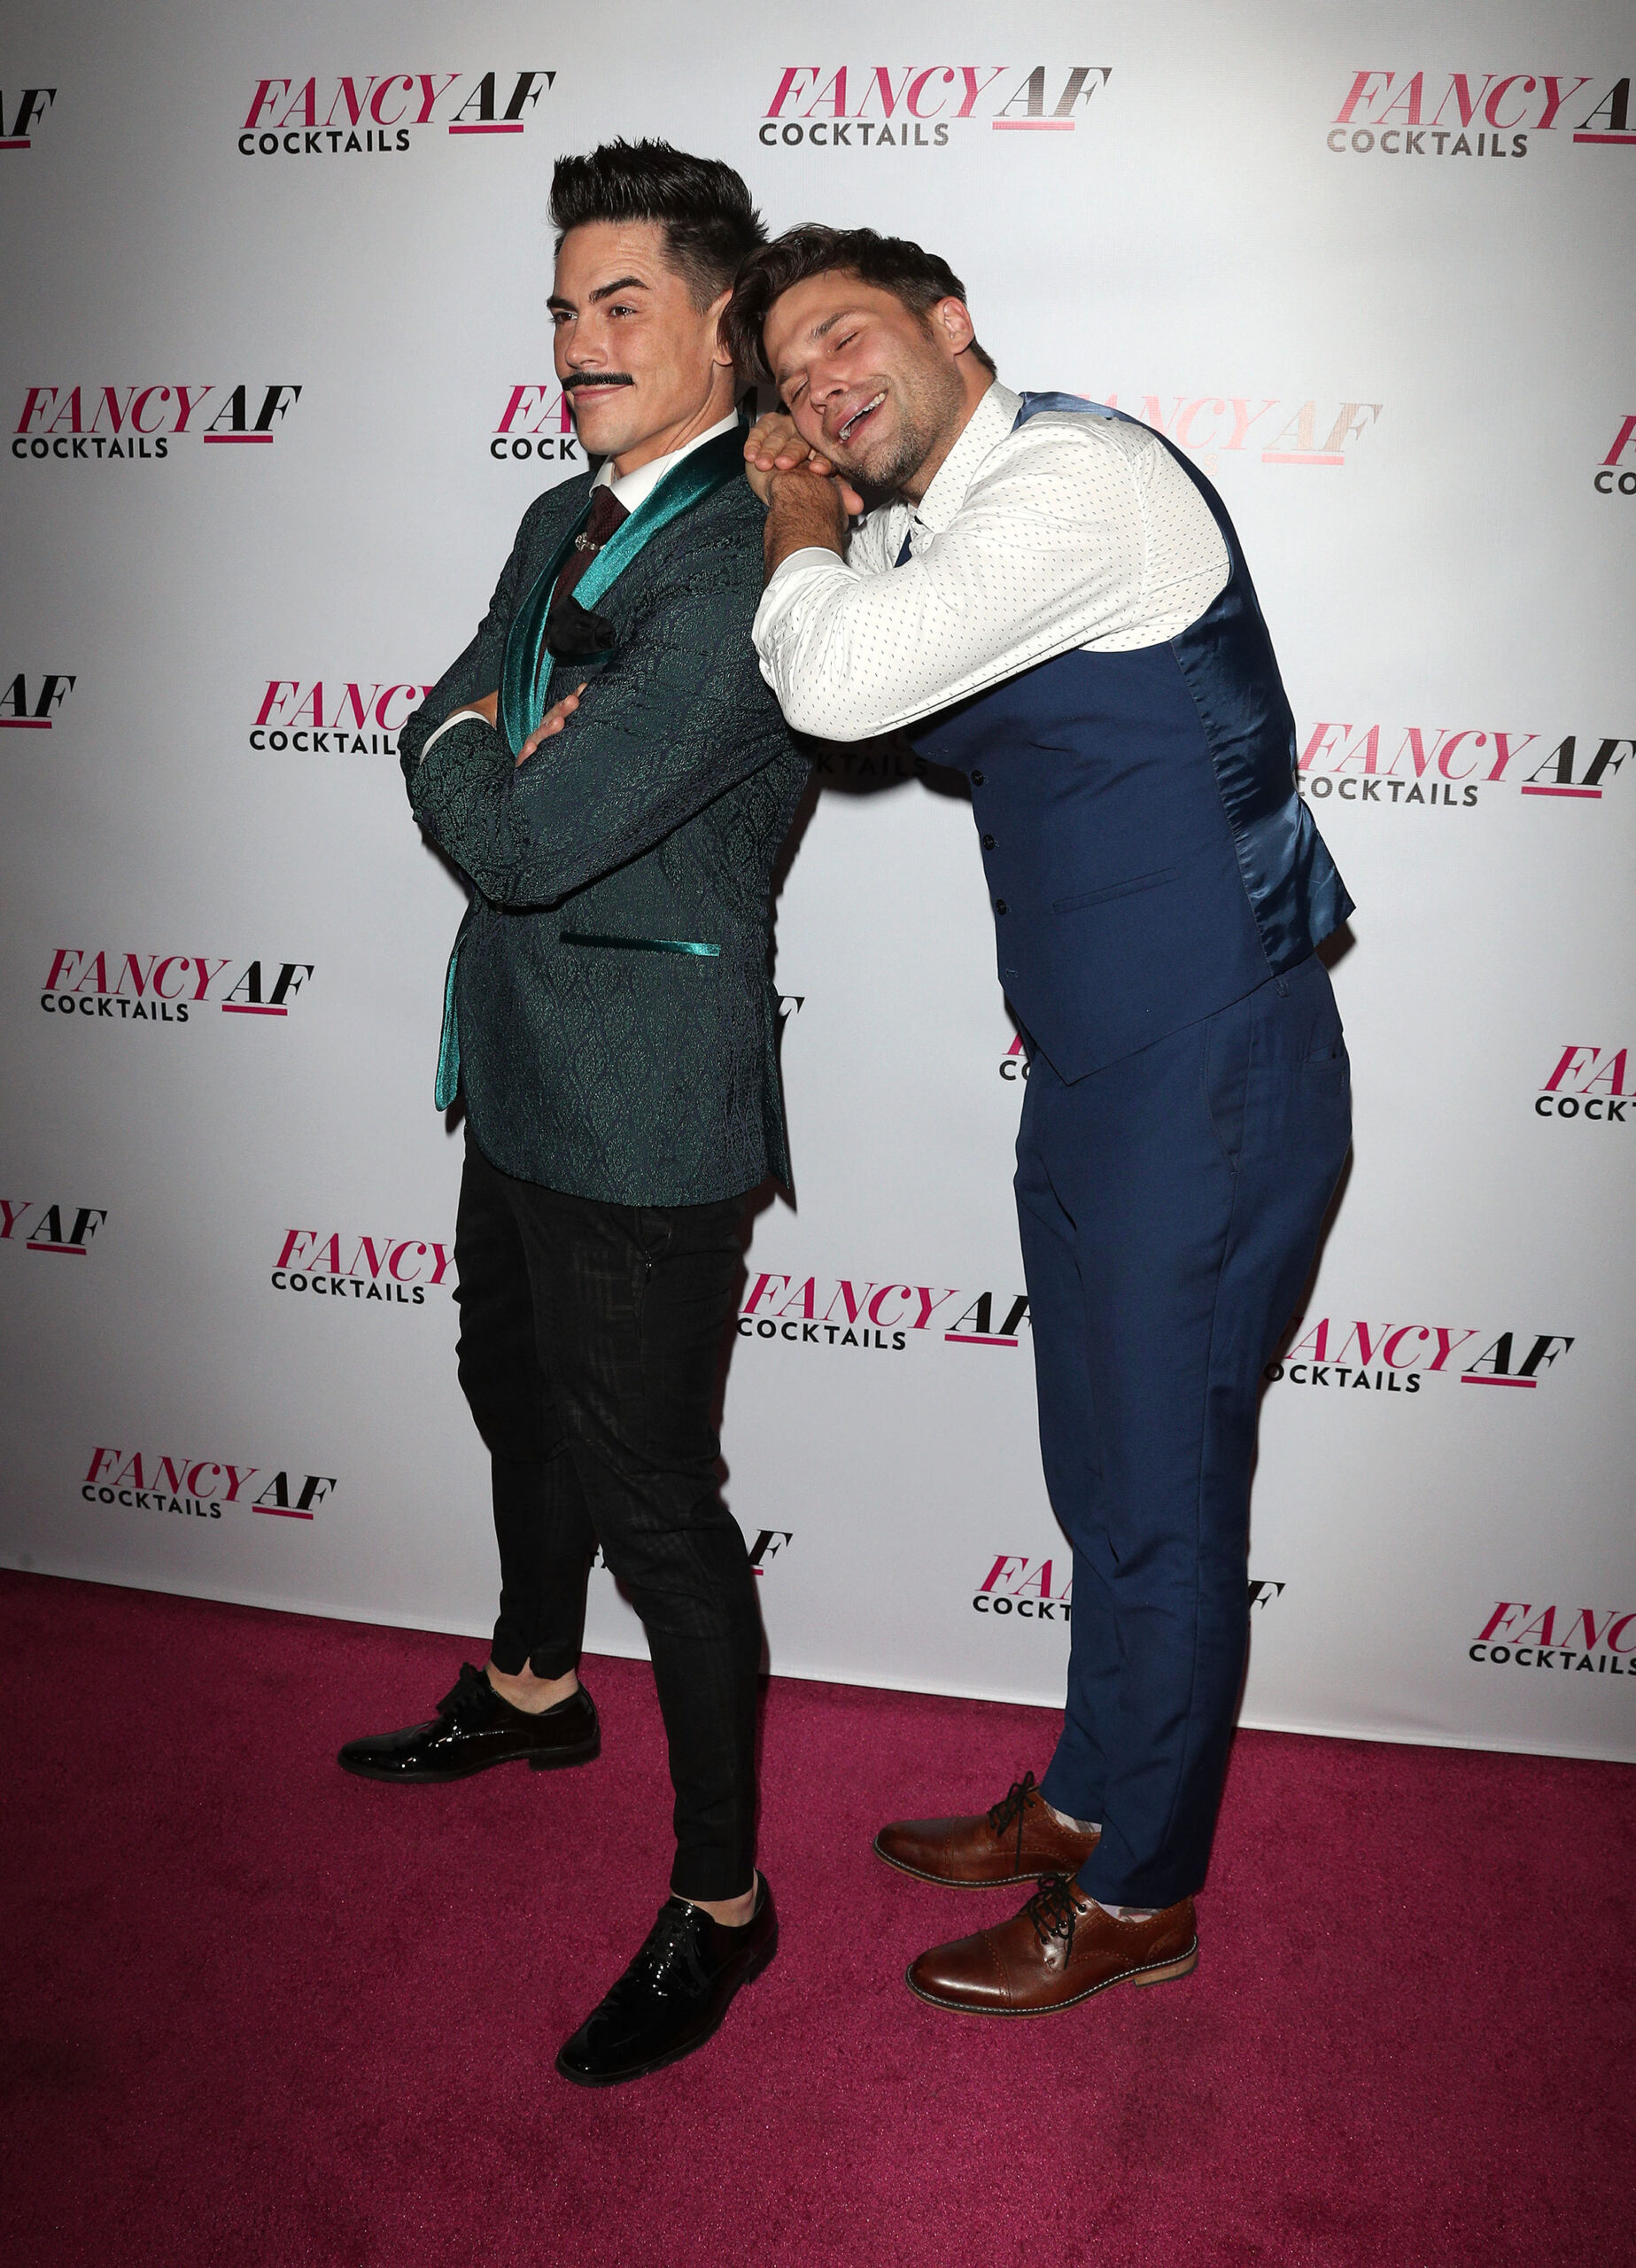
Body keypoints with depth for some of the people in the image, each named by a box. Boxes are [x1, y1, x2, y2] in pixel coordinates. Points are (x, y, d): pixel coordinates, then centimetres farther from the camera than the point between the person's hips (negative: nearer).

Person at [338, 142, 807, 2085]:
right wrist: (504, 756, -8)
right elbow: (440, 732, 11)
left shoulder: (750, 566, -22)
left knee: (652, 1494, 0)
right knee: (516, 1392, 25)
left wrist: (474, 757, -6)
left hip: (644, 1102, -10)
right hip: (526, 1067, 10)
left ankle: (721, 1901, 21)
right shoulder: (564, 520, 11)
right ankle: (534, 1691, 52)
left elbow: (525, 840, -25)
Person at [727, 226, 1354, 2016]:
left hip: (1209, 1085, -9)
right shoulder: (923, 530, 12)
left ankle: (1136, 1894, 28)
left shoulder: (1078, 477, -18)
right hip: (1091, 1074, 9)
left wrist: (802, 520, -7)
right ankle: (1084, 1801, 42)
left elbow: (841, 681, -29)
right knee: (1102, 1480, 21)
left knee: (1165, 1500, 6)